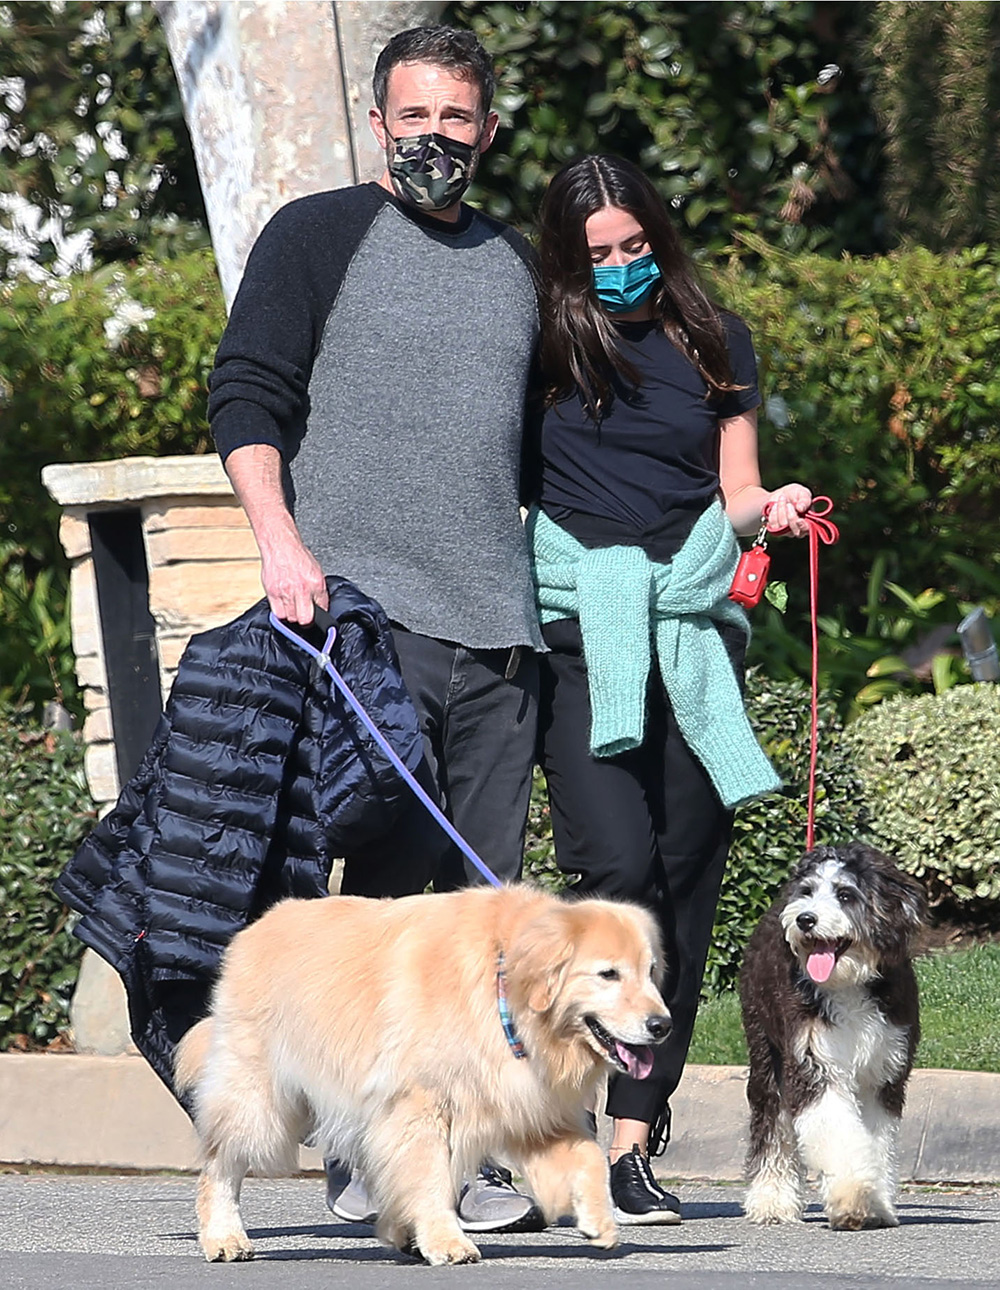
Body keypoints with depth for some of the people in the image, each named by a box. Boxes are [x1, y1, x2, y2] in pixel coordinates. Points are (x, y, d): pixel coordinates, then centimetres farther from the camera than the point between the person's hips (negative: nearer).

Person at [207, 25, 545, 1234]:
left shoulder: (515, 262, 20)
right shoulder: (316, 237, 4)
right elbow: (246, 394, -2)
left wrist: (543, 596, 24)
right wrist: (281, 541, -16)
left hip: (497, 630, 5)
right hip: (362, 606, -5)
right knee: (397, 872, -12)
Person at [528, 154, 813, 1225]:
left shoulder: (714, 343, 13)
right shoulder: (542, 345, 6)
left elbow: (734, 494, 16)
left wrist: (772, 508, -5)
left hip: (694, 621, 3)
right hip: (582, 628, -3)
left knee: (685, 877, -1)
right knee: (620, 865, -18)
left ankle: (635, 1136, 3)